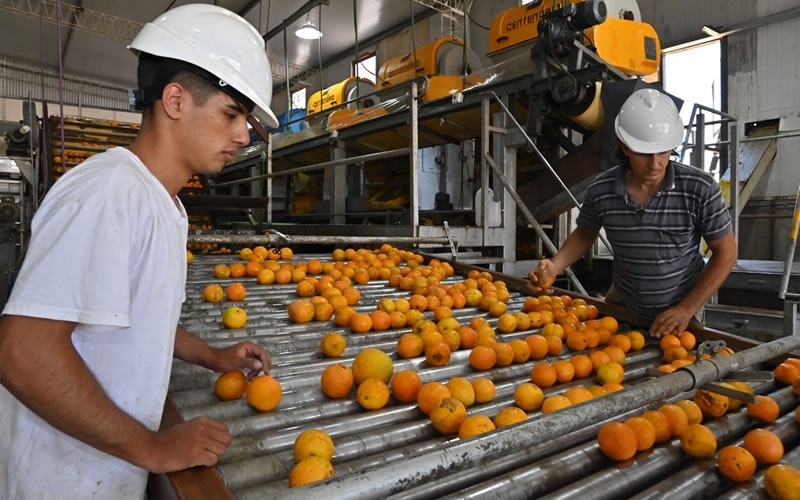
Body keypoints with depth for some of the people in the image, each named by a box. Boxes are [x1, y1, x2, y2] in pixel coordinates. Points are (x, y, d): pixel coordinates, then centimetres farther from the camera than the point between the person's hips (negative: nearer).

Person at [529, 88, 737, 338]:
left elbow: (725, 254, -10)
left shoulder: (700, 188, -20)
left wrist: (686, 309, -15)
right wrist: (554, 266, -14)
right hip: (623, 307, 2)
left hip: (680, 312, -1)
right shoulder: (600, 190, -16)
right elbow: (584, 234, 3)